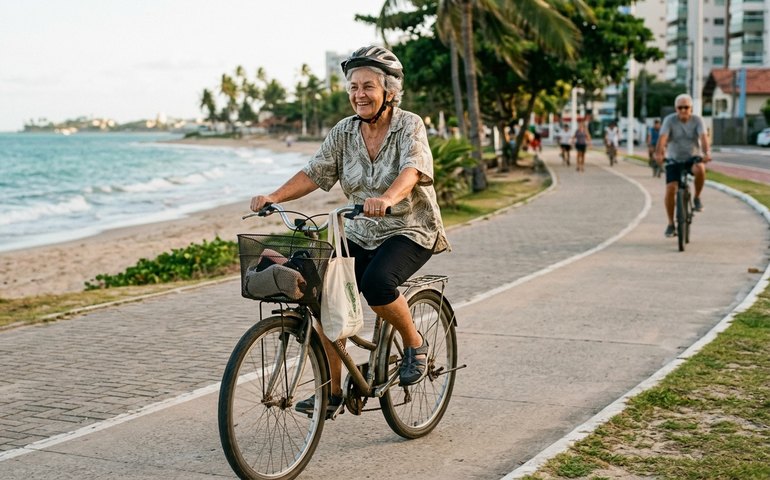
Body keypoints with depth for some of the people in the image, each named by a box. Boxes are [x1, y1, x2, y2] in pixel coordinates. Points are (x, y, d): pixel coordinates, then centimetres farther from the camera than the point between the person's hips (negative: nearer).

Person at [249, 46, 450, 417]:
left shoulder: (409, 126, -12)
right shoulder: (344, 132, 2)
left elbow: (412, 169, -30)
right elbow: (313, 173, -4)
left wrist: (387, 198, -51)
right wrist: (274, 197, -22)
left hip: (410, 232, -5)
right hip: (360, 235, 5)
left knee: (376, 282, -33)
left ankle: (415, 344, -4)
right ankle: (332, 392, 1)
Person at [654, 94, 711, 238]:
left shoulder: (697, 120, -9)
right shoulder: (670, 120, -11)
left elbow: (703, 137, -24)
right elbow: (662, 138, -25)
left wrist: (707, 153, -43)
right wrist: (658, 154, -44)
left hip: (693, 158, 0)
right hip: (674, 160, 0)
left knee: (700, 169, -35)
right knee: (670, 189, -14)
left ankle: (697, 198, -9)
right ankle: (671, 224, 1)